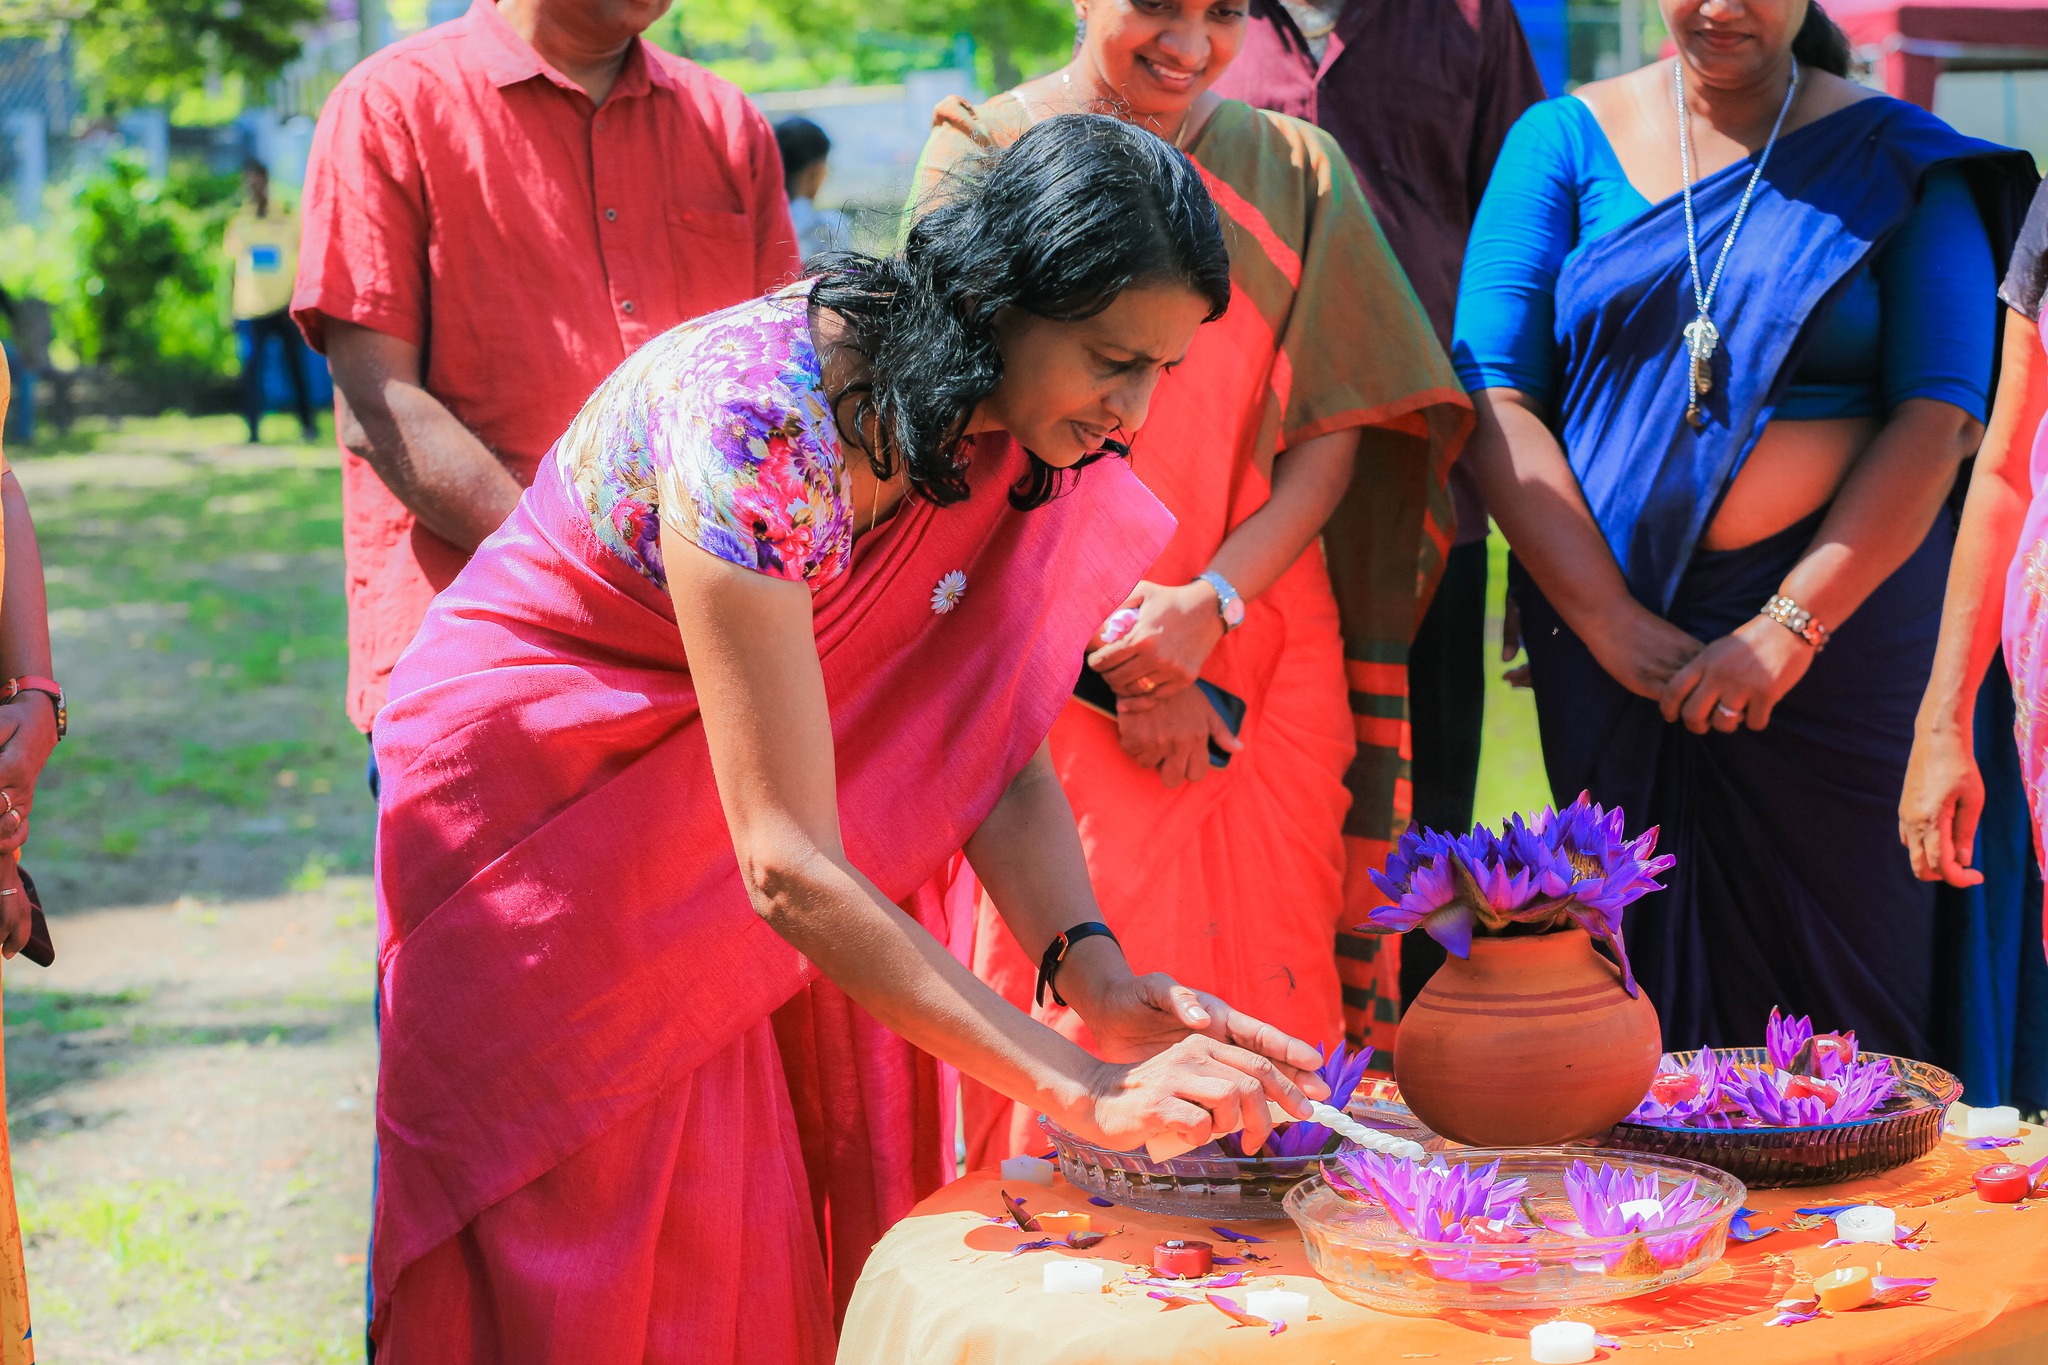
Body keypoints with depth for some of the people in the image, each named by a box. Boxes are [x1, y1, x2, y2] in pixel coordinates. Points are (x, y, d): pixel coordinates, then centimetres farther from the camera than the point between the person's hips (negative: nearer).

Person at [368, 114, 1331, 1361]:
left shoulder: (999, 434, -12)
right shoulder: (756, 419, -35)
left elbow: (999, 754, -9)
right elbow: (784, 863, -37)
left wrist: (1096, 976, -27)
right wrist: (1083, 1091, -39)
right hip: (539, 796, -6)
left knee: (810, 1230, 7)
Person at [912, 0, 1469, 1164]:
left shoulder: (1295, 170, 10)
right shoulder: (983, 153, 3)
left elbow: (1343, 426, 4)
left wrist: (1214, 600, -12)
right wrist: (1121, 660, -10)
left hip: (1264, 668, 2)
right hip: (1054, 674, -2)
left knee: (1264, 1021, 3)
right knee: (1069, 1032, -5)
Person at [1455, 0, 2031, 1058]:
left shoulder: (1897, 158, 5)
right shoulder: (1566, 141, 7)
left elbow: (1939, 417, -4)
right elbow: (1492, 396, -1)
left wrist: (1790, 626, -14)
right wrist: (1613, 624, -10)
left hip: (1841, 612, -1)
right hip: (1609, 624, 1)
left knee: (1836, 989, -1)